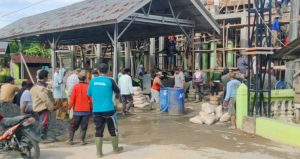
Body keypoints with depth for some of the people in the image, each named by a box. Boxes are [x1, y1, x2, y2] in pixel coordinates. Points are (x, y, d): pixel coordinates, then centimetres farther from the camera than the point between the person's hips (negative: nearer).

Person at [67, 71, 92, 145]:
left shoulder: (76, 86, -7)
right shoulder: (88, 86, -7)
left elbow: (72, 98, -4)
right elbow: (91, 99, -2)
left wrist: (70, 107, 8)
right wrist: (91, 108, 11)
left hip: (77, 110, 0)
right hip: (86, 110, 0)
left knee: (73, 125, 13)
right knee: (84, 126, 8)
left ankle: (70, 140, 16)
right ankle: (82, 140, 6)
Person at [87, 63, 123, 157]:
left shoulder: (93, 81, 0)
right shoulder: (110, 81, -8)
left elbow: (89, 94, 11)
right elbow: (117, 91, 6)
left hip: (96, 110, 2)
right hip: (108, 110, -2)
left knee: (99, 131, 9)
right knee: (113, 130, 14)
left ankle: (99, 152, 9)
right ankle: (116, 149, 27)